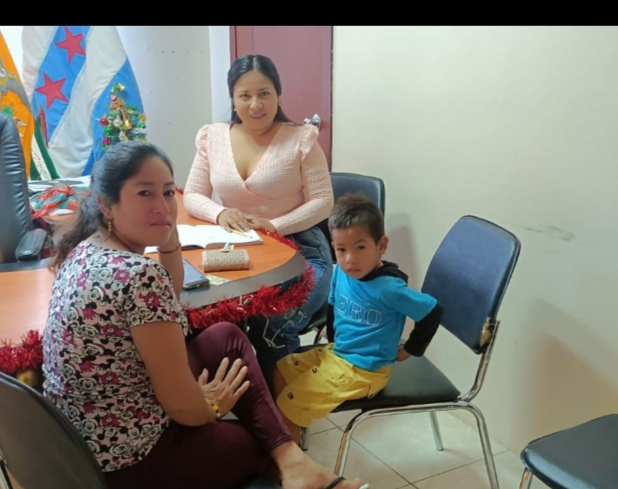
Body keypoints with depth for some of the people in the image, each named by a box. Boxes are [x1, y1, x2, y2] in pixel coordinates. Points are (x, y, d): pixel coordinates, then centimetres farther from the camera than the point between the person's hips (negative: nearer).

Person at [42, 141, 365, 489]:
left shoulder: (85, 250, 1)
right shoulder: (139, 275, -29)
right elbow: (181, 403, -24)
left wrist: (170, 237, 2)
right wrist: (212, 407, -1)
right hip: (128, 457, -8)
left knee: (227, 337, 13)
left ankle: (290, 459, 7)